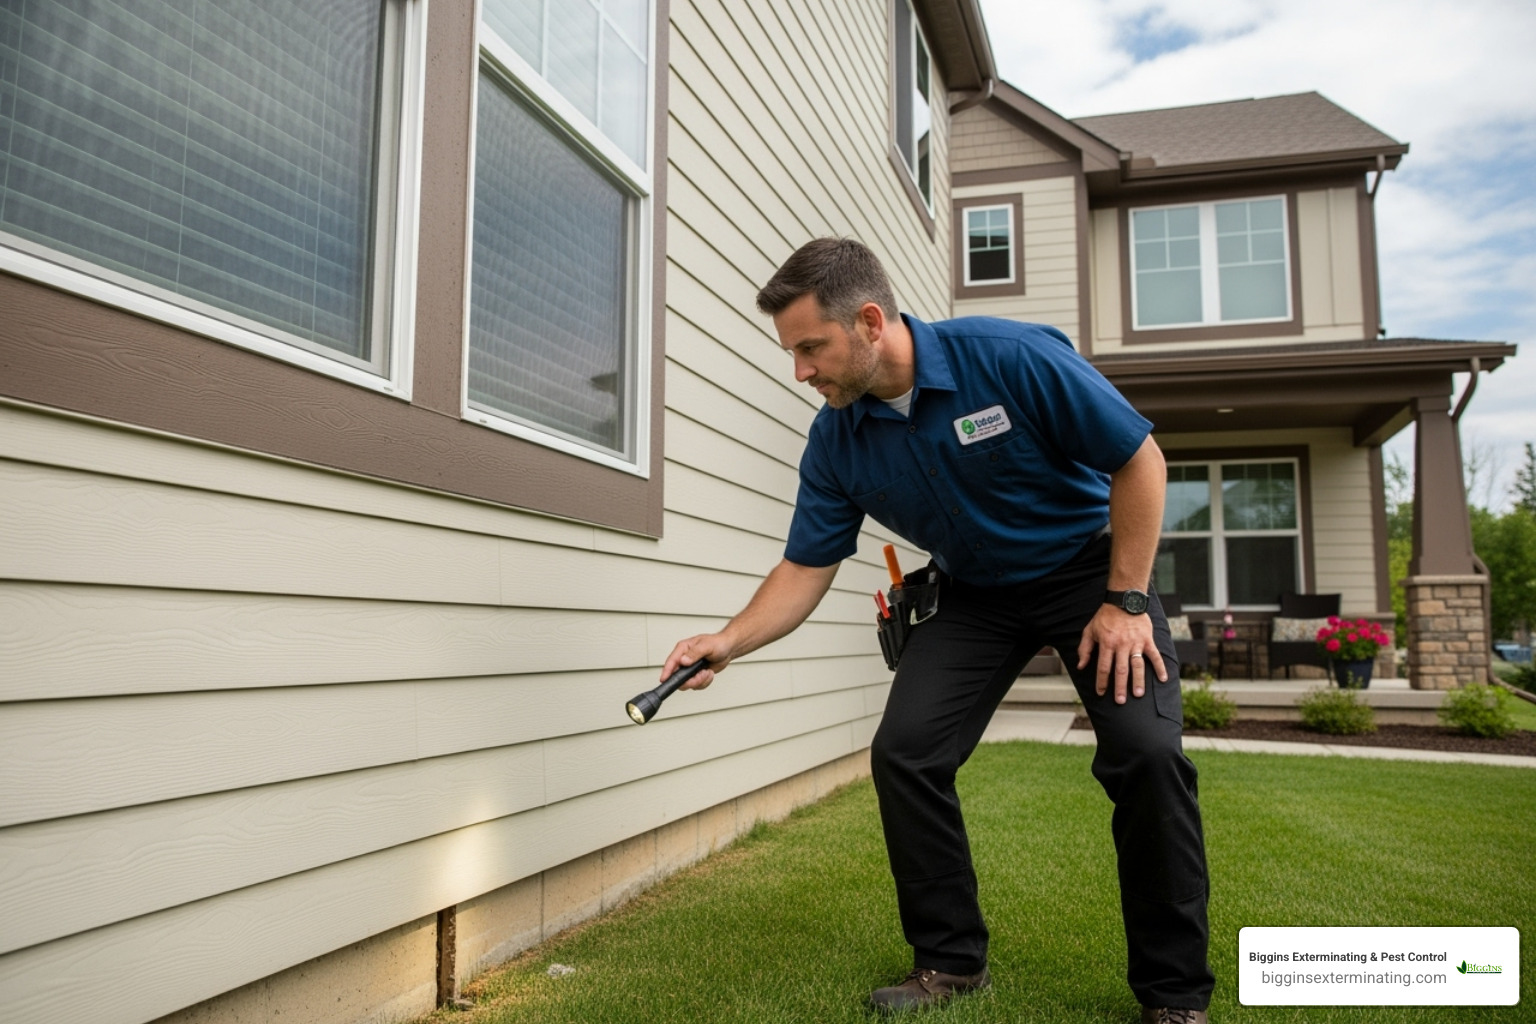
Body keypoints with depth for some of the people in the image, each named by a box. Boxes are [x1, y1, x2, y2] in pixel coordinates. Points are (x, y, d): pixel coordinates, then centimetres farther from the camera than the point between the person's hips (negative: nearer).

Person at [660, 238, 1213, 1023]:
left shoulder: (1013, 358, -26)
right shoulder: (836, 440, -12)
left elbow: (1139, 460, -18)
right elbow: (806, 567, -6)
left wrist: (1126, 601, -18)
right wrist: (728, 642, -21)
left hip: (1089, 567, -4)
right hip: (974, 594, 4)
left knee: (1146, 752, -21)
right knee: (903, 751, -11)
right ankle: (951, 960, 8)